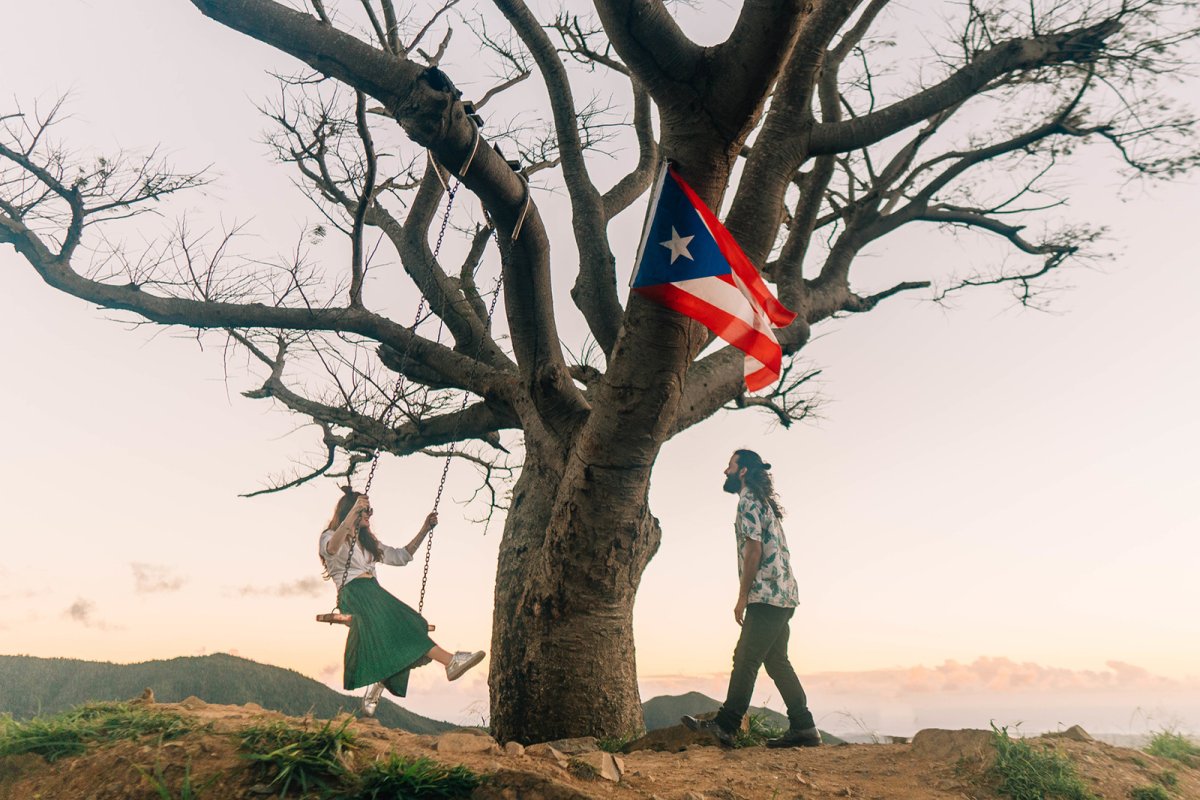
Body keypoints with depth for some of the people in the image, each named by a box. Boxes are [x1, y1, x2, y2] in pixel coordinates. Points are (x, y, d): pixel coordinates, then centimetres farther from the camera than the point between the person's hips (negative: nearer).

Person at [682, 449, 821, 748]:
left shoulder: (748, 501, -9)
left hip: (766, 596, -10)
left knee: (745, 660, -6)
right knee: (776, 660, 12)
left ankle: (725, 726, -2)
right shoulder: (763, 501, 21)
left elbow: (754, 549, -17)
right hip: (783, 595, 10)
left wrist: (742, 597, -13)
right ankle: (803, 728, 13)